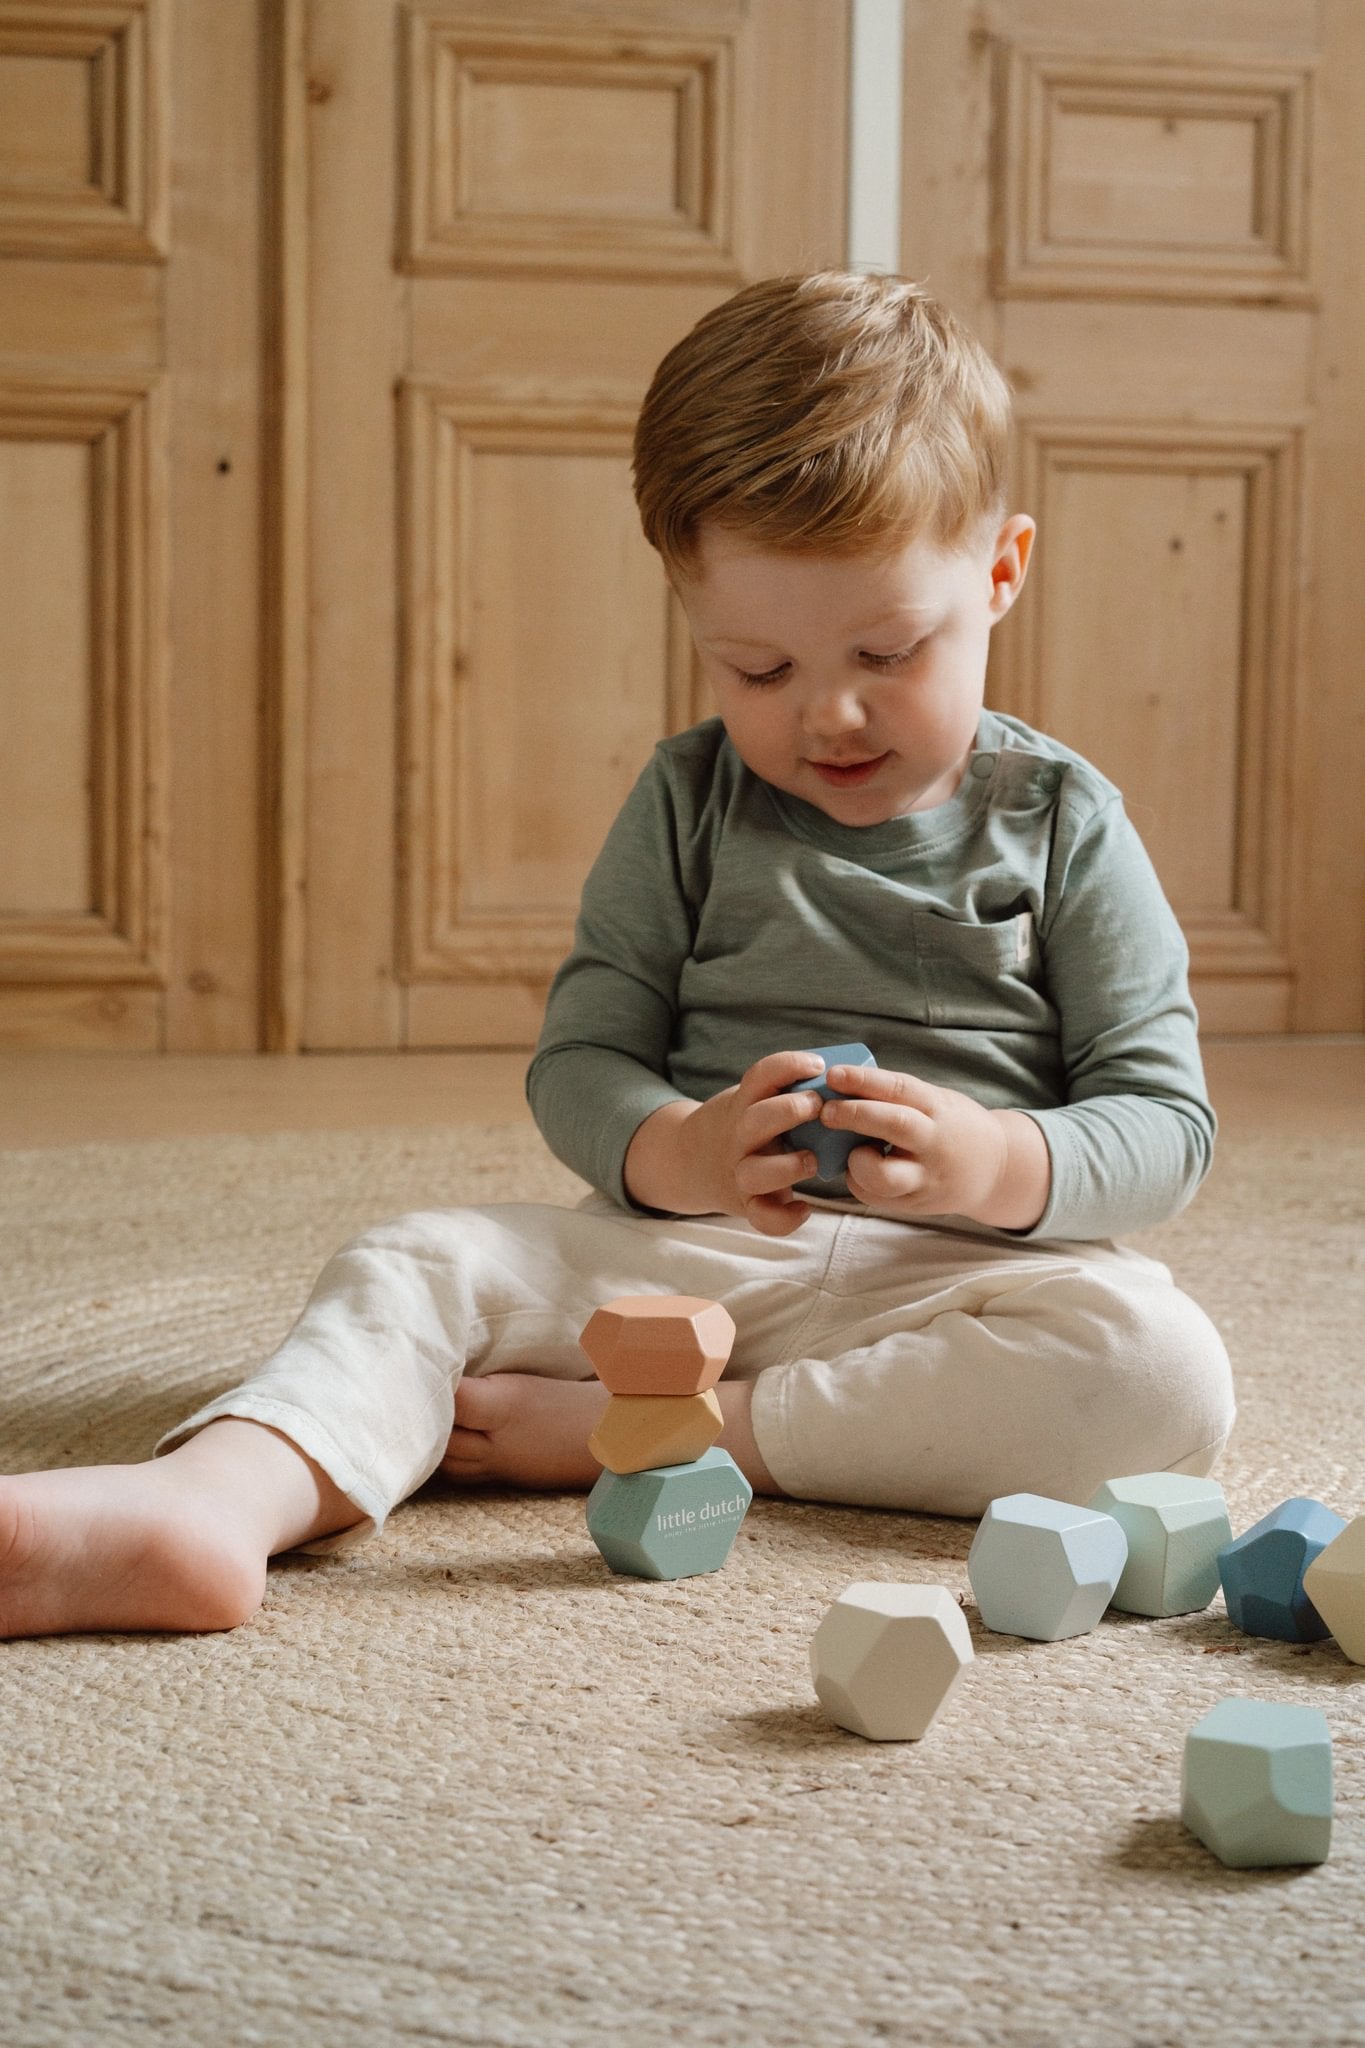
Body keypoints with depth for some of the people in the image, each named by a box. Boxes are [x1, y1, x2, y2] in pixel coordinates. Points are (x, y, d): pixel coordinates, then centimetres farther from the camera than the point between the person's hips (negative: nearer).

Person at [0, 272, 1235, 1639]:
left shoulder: (1059, 822, 2)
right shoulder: (687, 803, 7)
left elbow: (1164, 1121, -1)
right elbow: (577, 1059, 4)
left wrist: (1003, 1165, -23)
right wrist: (678, 1154, -20)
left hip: (957, 1275, -1)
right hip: (686, 1257, 2)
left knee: (1167, 1375, -31)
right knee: (407, 1268, -16)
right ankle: (209, 1503, -45)